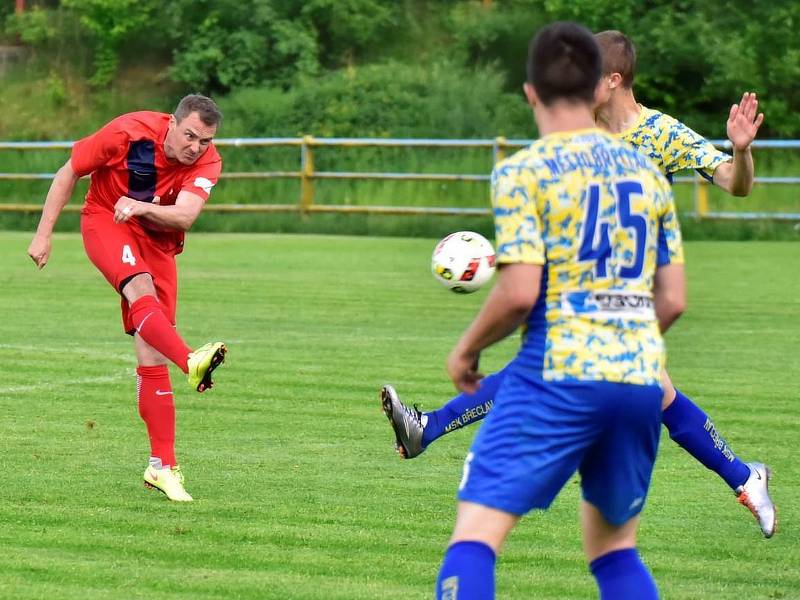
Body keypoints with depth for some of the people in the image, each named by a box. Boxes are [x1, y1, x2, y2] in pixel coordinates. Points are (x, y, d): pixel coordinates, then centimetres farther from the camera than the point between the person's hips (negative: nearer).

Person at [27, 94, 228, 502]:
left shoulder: (207, 162, -15)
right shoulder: (129, 132, -21)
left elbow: (184, 215, -31)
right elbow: (67, 175, -9)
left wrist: (142, 207, -49)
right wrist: (44, 234, -10)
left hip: (157, 239, 3)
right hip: (105, 221, -3)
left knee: (152, 353, -3)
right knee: (141, 290, -36)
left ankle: (162, 466, -2)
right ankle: (192, 362, -63)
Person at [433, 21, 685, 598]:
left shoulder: (523, 172, -4)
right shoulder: (647, 171, 13)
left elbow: (519, 292, -13)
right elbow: (673, 301, 13)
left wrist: (467, 349, 4)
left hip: (558, 376, -6)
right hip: (641, 378, 6)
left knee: (476, 531, -8)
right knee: (614, 543, 21)